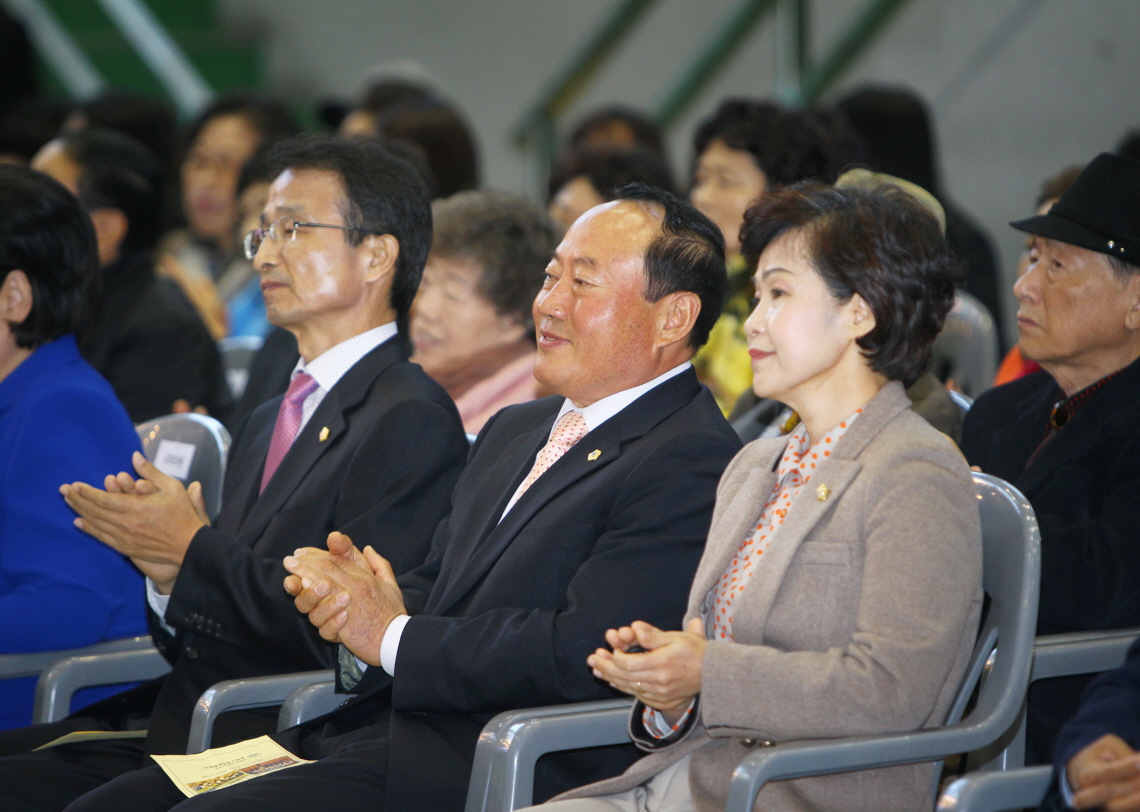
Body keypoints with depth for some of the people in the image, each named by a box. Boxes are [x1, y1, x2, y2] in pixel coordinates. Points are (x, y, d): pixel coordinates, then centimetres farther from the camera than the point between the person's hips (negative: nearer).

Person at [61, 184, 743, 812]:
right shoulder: (513, 431, 24)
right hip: (368, 730, 9)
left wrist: (392, 636, -7)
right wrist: (349, 596, -2)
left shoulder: (695, 467, -9)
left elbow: (579, 654, -19)